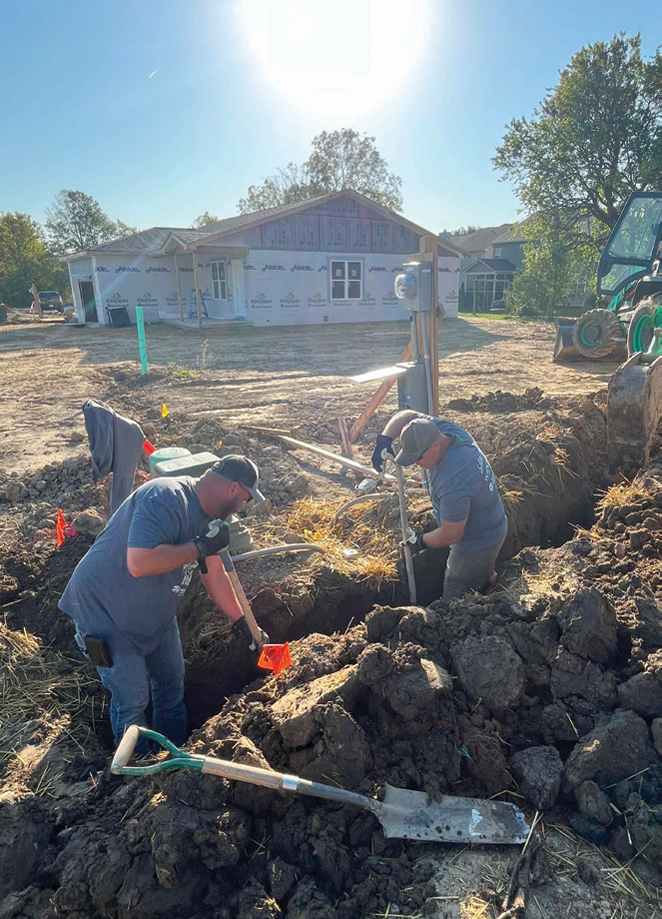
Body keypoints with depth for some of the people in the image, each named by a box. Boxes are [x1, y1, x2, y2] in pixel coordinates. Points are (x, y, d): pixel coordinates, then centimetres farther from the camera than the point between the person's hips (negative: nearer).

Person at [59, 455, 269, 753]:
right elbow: (139, 563, -43)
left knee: (172, 684, 19)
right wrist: (201, 547, -31)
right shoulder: (166, 498, -31)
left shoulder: (206, 516, -1)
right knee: (132, 701, 4)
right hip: (106, 612, -9)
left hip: (155, 611, 9)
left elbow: (215, 576, 8)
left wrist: (245, 627, 13)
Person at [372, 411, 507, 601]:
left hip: (477, 543, -9)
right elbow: (406, 415, 0)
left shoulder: (453, 482, -40)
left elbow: (450, 536, -29)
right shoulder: (444, 429, -15)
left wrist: (421, 541, -10)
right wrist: (384, 440, -17)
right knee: (484, 579, 33)